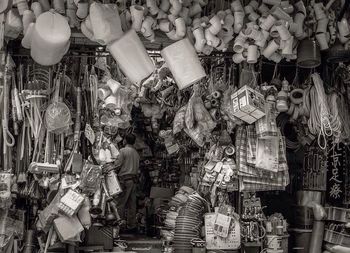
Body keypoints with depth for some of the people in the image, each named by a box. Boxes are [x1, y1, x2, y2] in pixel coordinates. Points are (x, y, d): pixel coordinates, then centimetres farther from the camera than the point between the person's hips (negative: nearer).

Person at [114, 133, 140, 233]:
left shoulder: (123, 150, -6)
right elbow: (137, 167, 13)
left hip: (125, 179, -6)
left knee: (121, 203, -3)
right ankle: (132, 225, 11)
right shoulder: (136, 153, 13)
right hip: (134, 179, 6)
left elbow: (117, 165, -8)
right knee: (132, 204, 8)